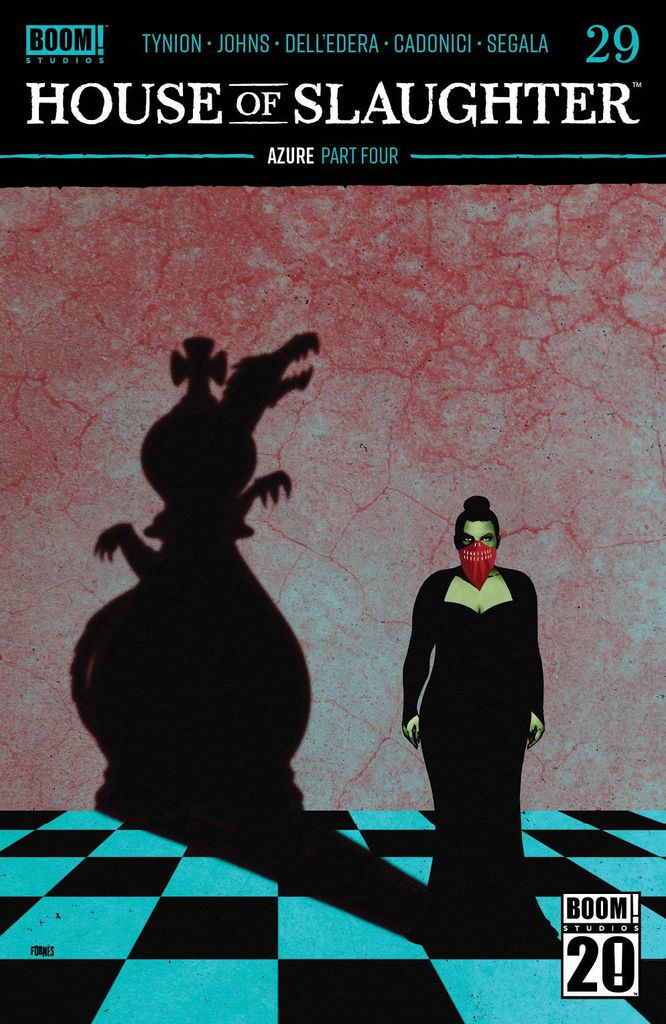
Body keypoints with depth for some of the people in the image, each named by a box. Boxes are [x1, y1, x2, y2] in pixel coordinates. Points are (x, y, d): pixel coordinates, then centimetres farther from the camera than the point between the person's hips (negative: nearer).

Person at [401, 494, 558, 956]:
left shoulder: (518, 586, 7)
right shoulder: (437, 587, 4)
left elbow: (530, 653, 10)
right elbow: (418, 652, 6)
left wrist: (535, 708, 6)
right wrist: (411, 710, 3)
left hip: (504, 714, 1)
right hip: (447, 714, -1)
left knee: (499, 812, -2)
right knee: (456, 811, -2)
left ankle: (504, 921, 9)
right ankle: (454, 918, 10)